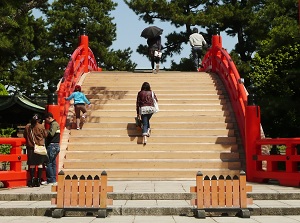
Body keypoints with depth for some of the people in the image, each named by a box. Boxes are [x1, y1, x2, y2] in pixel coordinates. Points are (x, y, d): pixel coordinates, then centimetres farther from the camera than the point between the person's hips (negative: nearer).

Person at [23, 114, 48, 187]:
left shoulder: (27, 126, -1)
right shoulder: (41, 126, -9)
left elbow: (24, 136, 10)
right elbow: (45, 135, 1)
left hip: (30, 147, 2)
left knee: (32, 164, 7)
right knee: (40, 163, 6)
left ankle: (32, 180, 8)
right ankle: (38, 180, 4)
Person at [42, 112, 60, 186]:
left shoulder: (54, 124, -11)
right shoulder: (55, 124, 20)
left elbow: (51, 134, -23)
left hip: (52, 146, -10)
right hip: (55, 146, 10)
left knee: (48, 163, -7)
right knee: (53, 163, 11)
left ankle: (50, 180, -5)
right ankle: (53, 180, 14)